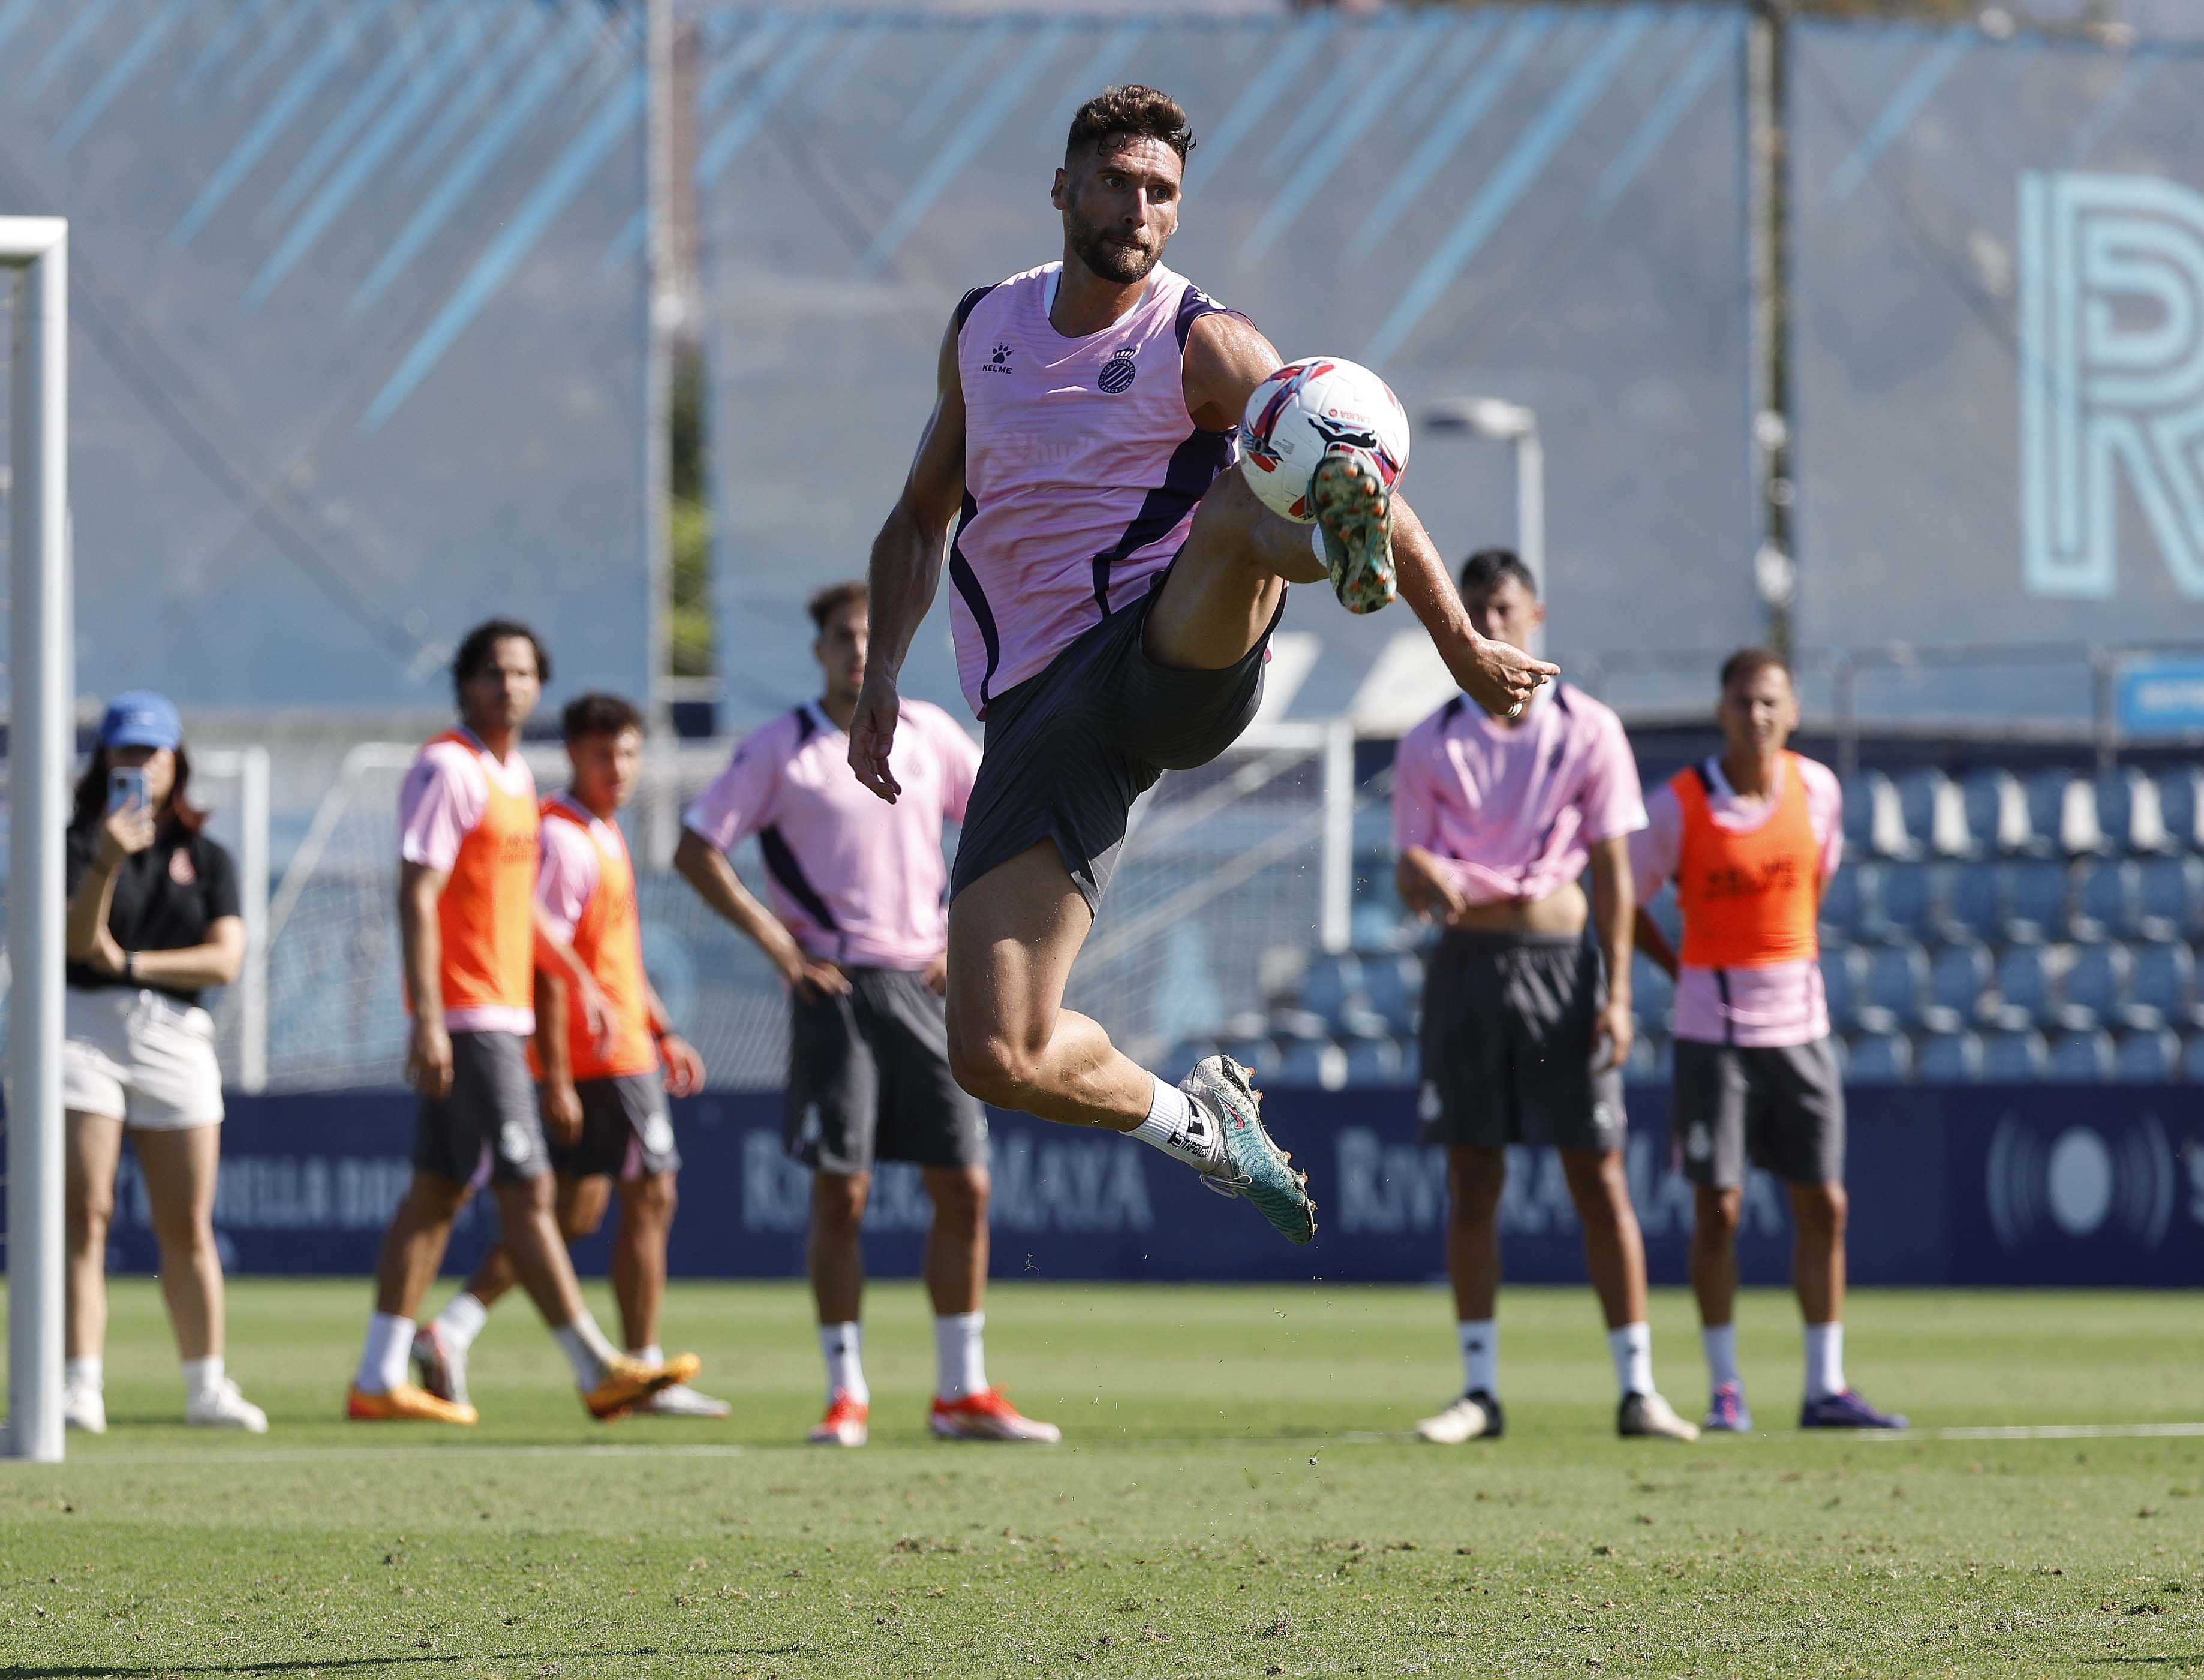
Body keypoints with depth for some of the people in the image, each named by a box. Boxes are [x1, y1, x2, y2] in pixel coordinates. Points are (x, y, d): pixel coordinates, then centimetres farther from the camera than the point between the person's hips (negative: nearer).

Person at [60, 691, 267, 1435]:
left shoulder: (207, 859, 12)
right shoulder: (80, 844, 6)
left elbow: (225, 958, 0)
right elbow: (76, 941, -10)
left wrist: (131, 963, -9)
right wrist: (106, 866, -25)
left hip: (175, 1038, 2)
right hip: (83, 1030, -2)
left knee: (188, 1226, 3)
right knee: (84, 1213, -10)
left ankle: (207, 1386, 10)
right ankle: (80, 1386, -13)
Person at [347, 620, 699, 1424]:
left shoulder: (517, 776, 17)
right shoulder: (447, 770, -12)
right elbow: (417, 897, -17)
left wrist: (579, 976, 27)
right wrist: (428, 1020, -23)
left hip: (501, 1013, 10)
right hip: (466, 1016, -10)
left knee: (437, 1192, 9)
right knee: (526, 1190, -9)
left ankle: (378, 1380, 11)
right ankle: (600, 1372, -10)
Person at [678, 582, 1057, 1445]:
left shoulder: (929, 733, 8)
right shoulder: (781, 749, -2)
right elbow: (696, 850, -2)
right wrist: (776, 942, -9)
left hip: (924, 985, 4)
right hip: (834, 987, -4)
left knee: (963, 1188, 1)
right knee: (840, 1195, -6)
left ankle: (962, 1392, 9)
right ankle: (845, 1394, 2)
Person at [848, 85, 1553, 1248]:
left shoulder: (1205, 346, 2)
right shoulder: (981, 330, 16)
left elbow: (1368, 484, 3)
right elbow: (922, 516, 27)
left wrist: (1464, 652, -1)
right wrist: (882, 672, 13)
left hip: (1178, 661, -4)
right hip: (1041, 708, 4)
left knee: (1241, 504, -37)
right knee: (996, 1058, -9)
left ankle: (1335, 552, -70)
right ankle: (1197, 1123, 16)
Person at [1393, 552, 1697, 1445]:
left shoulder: (1588, 729, 3)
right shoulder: (1431, 742, 8)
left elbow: (1612, 869, 1)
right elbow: (1409, 863, 4)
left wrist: (1616, 992, -7)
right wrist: (1427, 880, -21)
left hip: (1561, 959, -2)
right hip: (1467, 960, 2)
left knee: (1598, 1176, -2)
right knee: (1471, 1180, 1)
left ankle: (1637, 1388, 0)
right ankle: (1480, 1389, 7)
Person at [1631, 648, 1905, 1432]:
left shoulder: (1817, 789, -1)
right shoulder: (1679, 805, -11)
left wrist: (1792, 966, 13)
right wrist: (1689, 974, 2)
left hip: (1800, 1025, 4)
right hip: (1713, 1032, -4)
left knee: (1823, 1206, 4)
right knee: (1717, 1207, -4)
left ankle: (1826, 1389, 11)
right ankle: (1725, 1389, 7)